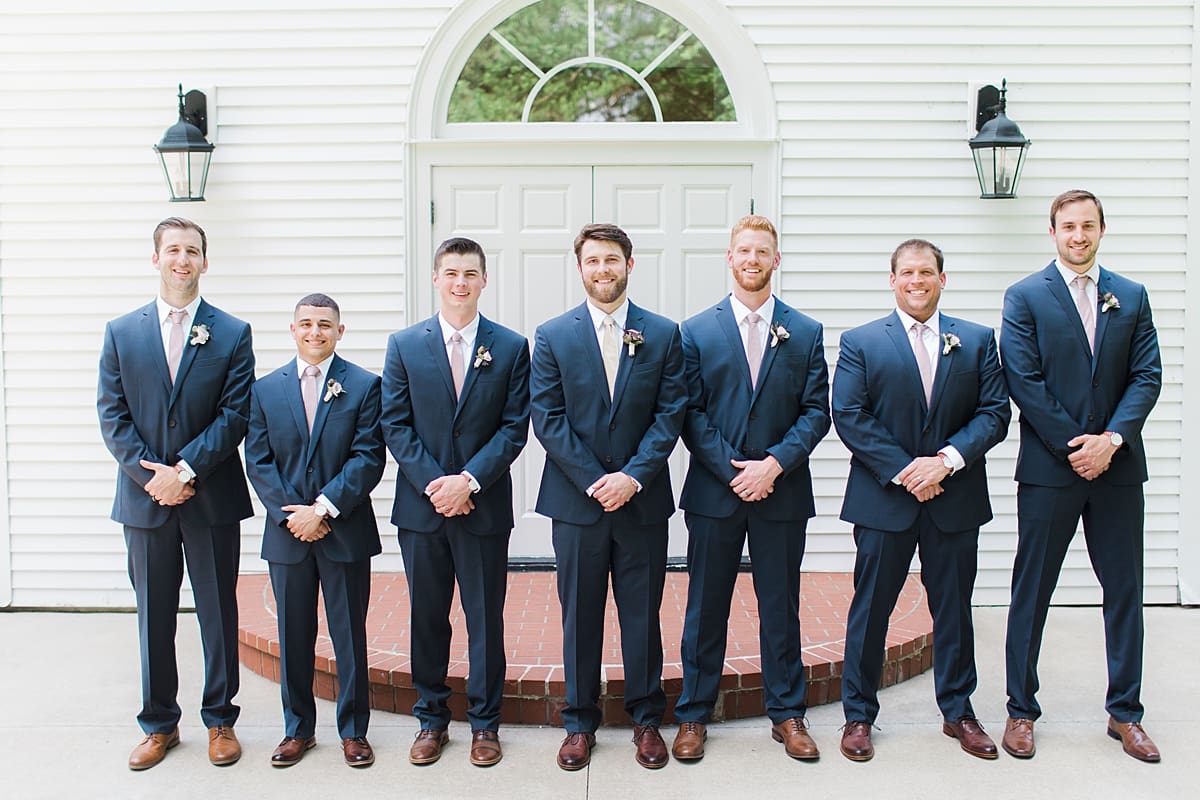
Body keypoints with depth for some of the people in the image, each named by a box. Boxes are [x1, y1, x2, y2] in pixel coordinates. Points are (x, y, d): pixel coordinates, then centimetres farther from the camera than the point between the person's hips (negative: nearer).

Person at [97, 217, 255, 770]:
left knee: (219, 612, 7)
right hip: (143, 497, 2)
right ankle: (159, 723, 24)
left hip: (212, 497, -1)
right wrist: (150, 475, -11)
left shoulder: (232, 334, 0)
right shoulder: (121, 332, 6)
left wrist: (186, 470, -15)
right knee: (153, 615, 11)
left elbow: (235, 414, -7)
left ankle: (220, 719, 21)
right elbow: (112, 416, 1)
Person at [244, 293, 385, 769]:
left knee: (350, 634, 6)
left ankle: (353, 730, 18)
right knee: (293, 636, 11)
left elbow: (368, 458, -8)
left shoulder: (363, 386, -1)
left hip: (345, 531, -2)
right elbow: (258, 462, 3)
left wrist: (323, 508, -15)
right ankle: (298, 729, 24)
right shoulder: (266, 390, 8)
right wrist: (290, 515, -9)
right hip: (287, 533, 2)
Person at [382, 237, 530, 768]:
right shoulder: (404, 345, 4)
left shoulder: (511, 347, 2)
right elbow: (395, 425, 0)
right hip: (421, 505, 1)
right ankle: (432, 719, 25)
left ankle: (484, 723, 21)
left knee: (485, 619, 7)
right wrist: (435, 483, -11)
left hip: (484, 505, -1)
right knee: (427, 618, 11)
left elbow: (515, 427, -3)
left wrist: (469, 480, -14)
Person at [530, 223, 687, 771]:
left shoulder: (663, 334, 4)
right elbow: (548, 418, -3)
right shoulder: (552, 336, 2)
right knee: (580, 616, 9)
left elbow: (670, 413, -2)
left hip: (642, 500, 0)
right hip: (575, 499, 0)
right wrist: (594, 481, -12)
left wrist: (633, 475, -13)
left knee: (642, 614, 9)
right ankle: (580, 722, 22)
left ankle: (646, 719, 23)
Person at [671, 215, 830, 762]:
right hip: (713, 491, 0)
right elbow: (691, 413, -1)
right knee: (705, 608, 7)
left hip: (781, 492, 1)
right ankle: (694, 715, 19)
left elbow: (816, 411, 1)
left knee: (780, 607, 10)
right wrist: (732, 470, -12)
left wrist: (774, 464, -13)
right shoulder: (697, 331, 4)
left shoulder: (805, 333, 6)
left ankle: (787, 713, 23)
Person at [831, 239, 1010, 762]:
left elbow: (994, 413, 0)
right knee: (870, 607, 5)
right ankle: (859, 714, 18)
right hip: (883, 498, -2)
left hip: (956, 499, 2)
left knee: (953, 607, 11)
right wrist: (903, 470, -15)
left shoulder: (977, 341, 8)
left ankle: (958, 711, 27)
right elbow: (849, 417, -7)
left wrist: (947, 459, -15)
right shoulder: (860, 342, 2)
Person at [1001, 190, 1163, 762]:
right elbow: (1024, 381, -7)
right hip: (1048, 467, -3)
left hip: (1117, 466, 3)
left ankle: (1124, 713, 22)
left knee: (1124, 592, 9)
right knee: (1031, 593, 4)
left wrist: (1110, 440, -12)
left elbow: (1146, 377, 3)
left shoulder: (1131, 297, 10)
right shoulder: (1025, 297, 0)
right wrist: (1074, 446, -12)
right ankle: (1021, 710, 16)